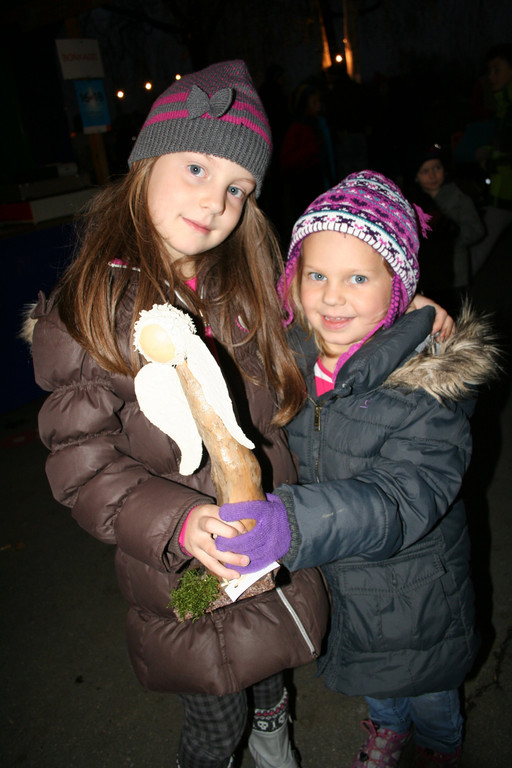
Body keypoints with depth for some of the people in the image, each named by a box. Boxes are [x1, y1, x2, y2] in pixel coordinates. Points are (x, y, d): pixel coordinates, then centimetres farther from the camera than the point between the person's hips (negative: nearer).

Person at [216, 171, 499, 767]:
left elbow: (409, 496, -40)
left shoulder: (428, 379, -29)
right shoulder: (288, 357, -14)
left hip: (413, 588, -3)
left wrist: (293, 523, -54)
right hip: (332, 580, 4)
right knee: (372, 681, 32)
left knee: (427, 693, 26)